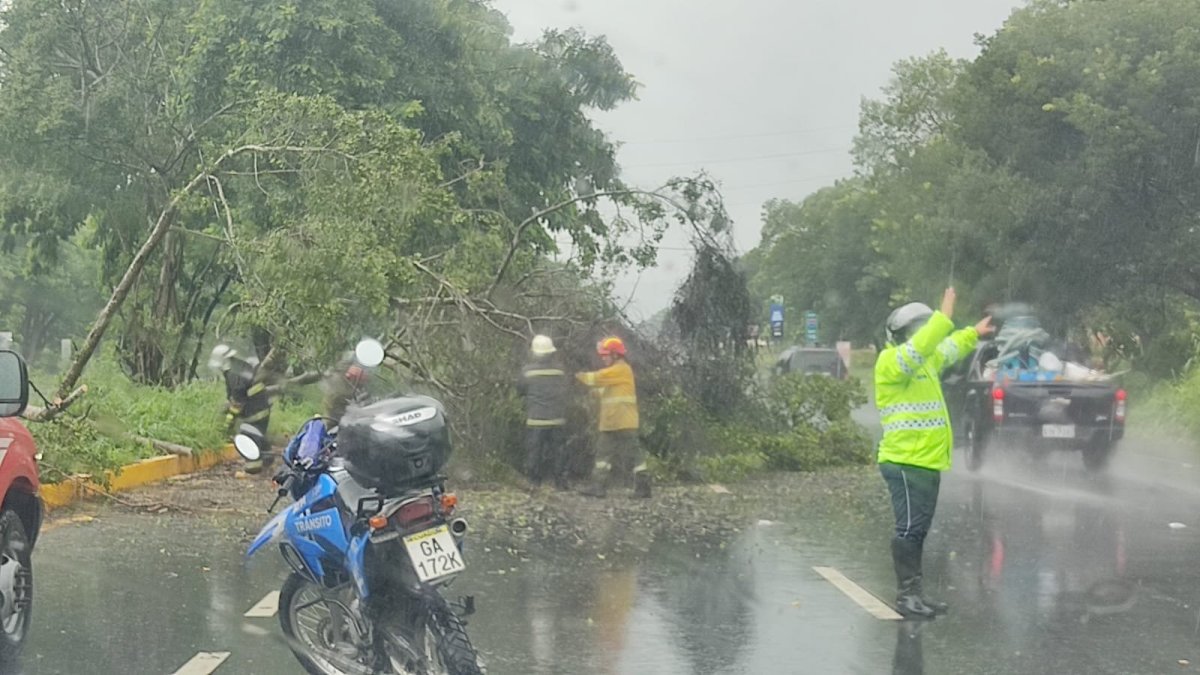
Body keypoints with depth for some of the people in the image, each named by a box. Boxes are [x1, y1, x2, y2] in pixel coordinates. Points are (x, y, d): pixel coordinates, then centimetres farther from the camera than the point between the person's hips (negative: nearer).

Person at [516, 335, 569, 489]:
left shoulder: (528, 371, -9)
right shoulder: (559, 370, 0)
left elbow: (520, 390, 4)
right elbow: (563, 393, 9)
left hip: (536, 419, -3)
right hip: (557, 419, 3)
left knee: (534, 452, 4)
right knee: (556, 450, 10)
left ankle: (535, 484, 3)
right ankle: (560, 483, 10)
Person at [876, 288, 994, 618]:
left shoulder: (924, 363, 20)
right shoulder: (891, 361, -10)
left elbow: (946, 350, 40)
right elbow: (919, 349, -30)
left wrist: (973, 334, 50)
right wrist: (945, 317, -28)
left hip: (927, 463, 10)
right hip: (906, 462, -10)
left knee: (918, 530, 12)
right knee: (909, 529, -10)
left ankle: (914, 593, 16)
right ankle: (906, 594, -8)